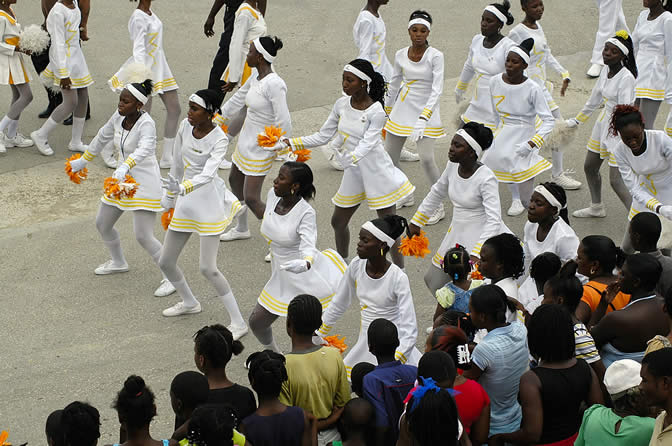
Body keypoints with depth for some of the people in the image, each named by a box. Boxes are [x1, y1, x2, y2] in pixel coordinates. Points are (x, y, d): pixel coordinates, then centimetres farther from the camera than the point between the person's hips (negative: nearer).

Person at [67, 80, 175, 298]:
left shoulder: (146, 124, -23)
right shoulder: (119, 117, -1)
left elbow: (145, 149, -42)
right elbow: (103, 138, 17)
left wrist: (125, 167, -58)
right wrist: (83, 161, 29)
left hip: (145, 183, -8)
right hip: (123, 181, 8)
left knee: (143, 236, -12)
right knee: (102, 224, 19)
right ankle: (118, 263, 45)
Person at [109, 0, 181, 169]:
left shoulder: (150, 14, 8)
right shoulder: (139, 18, -19)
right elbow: (138, 49, -26)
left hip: (160, 67, 9)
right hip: (146, 68, -9)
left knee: (174, 109, 8)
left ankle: (167, 157, 15)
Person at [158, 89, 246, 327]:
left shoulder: (219, 140, -18)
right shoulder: (186, 125, 0)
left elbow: (208, 174, -31)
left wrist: (182, 188, -48)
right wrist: (169, 196, 22)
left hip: (208, 203, -7)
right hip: (185, 203, 7)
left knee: (208, 268, -12)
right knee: (165, 262, 11)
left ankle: (239, 323, -2)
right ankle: (189, 302, 39)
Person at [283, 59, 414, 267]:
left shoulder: (376, 112, -20)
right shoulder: (342, 105, -1)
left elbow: (367, 144, -30)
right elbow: (323, 136, 5)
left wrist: (351, 158, -50)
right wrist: (291, 143, -4)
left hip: (376, 172, -7)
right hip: (353, 173, 7)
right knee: (338, 221, 17)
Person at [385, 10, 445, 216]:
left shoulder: (435, 56, -14)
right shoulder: (400, 55, 1)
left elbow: (437, 91, -19)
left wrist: (422, 119, -28)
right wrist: (387, 112, 22)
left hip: (426, 112, -5)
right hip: (402, 110, 5)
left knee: (426, 159, -16)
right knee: (389, 158, 7)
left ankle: (439, 206, -2)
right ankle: (405, 196, 31)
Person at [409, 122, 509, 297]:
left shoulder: (486, 179, -24)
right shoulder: (452, 166, -4)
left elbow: (494, 221, -29)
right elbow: (437, 193, 15)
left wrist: (476, 255, -38)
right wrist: (416, 222, 20)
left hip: (481, 237, -7)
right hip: (457, 234, 8)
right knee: (434, 281, 14)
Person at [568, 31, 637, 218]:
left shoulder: (626, 78, -23)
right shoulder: (606, 70, 1)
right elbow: (595, 98, 17)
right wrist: (577, 120, 27)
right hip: (603, 124, 9)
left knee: (616, 180, -11)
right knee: (589, 167, 22)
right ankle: (596, 207, 45)